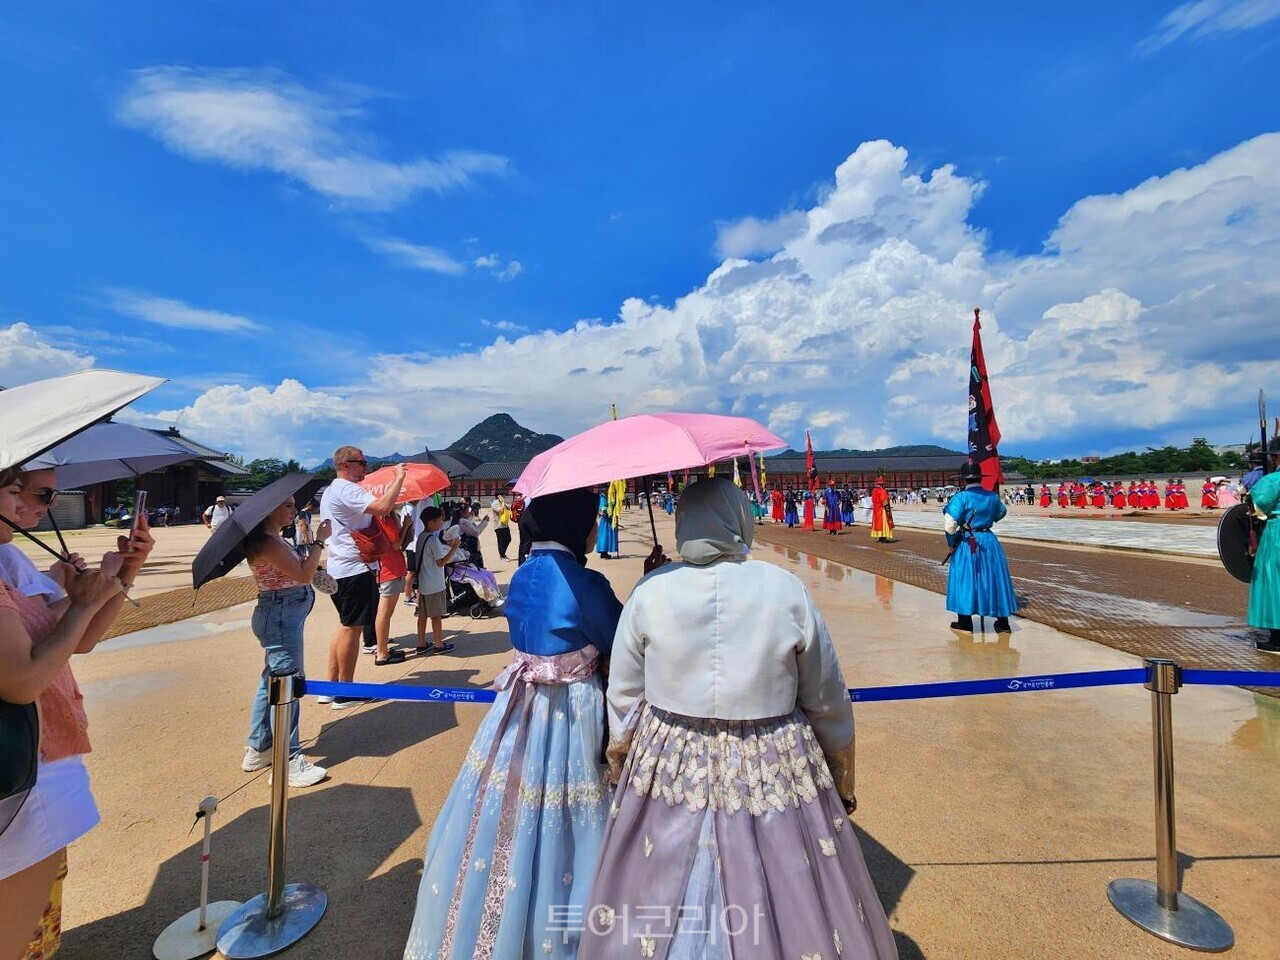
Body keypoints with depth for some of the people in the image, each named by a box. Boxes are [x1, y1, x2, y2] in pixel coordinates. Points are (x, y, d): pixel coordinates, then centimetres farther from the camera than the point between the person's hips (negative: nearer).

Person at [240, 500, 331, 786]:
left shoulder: (276, 539, 12)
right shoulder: (268, 542, -19)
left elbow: (297, 570, 18)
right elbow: (304, 575, -23)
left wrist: (310, 542, 5)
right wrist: (319, 540, -16)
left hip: (284, 614, 11)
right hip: (281, 615, -11)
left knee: (273, 681, 19)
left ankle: (258, 750, 33)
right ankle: (289, 761, 6)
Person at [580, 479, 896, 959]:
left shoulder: (647, 593, -10)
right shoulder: (788, 590, -12)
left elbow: (623, 697, 0)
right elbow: (829, 702, -2)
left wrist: (619, 764, 16)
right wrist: (842, 778, 14)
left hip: (670, 772, 1)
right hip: (774, 773, 0)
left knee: (662, 903, 23)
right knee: (786, 900, 22)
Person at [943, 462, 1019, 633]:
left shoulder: (961, 497, -13)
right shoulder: (993, 496, 4)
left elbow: (950, 524, -19)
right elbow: (1001, 513, 25)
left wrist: (951, 543, -3)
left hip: (967, 544, -5)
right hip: (990, 542, 5)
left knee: (966, 580, 6)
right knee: (995, 579, 13)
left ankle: (965, 621, 14)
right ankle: (1003, 623, 22)